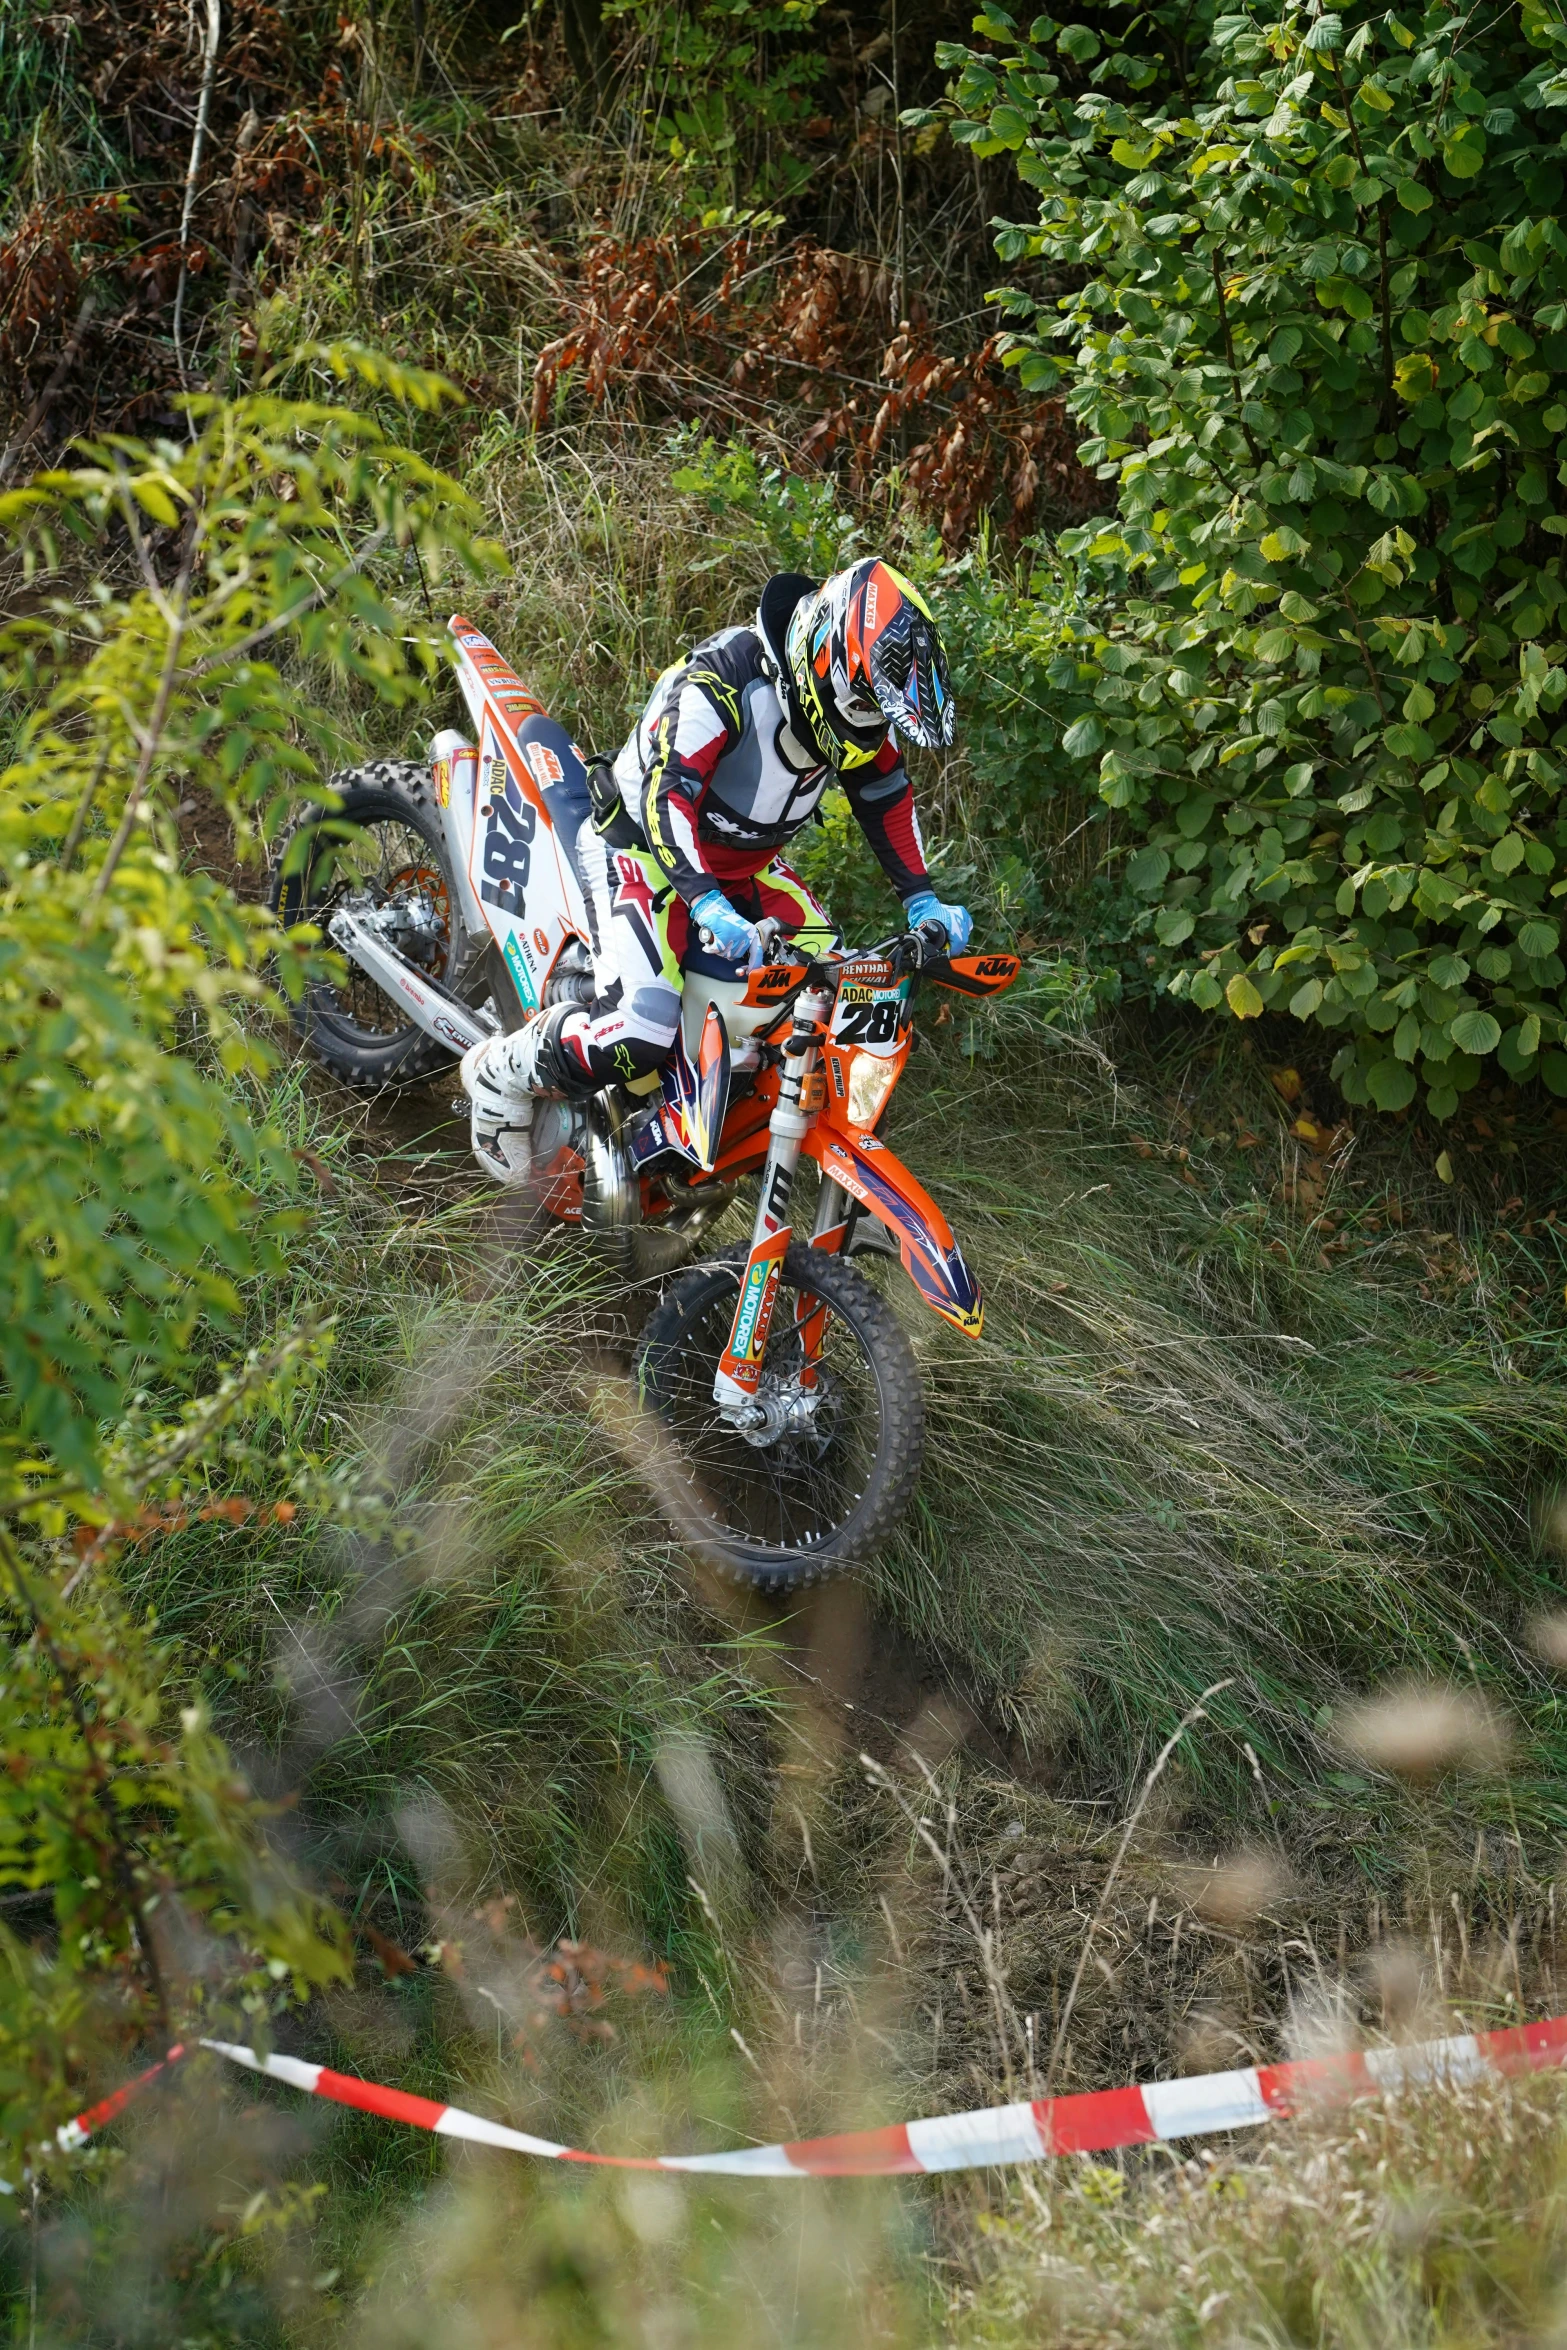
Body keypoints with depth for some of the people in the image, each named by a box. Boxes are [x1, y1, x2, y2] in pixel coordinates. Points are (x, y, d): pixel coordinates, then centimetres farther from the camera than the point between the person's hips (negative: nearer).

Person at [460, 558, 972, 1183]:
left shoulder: (854, 694, -9)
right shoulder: (723, 679, -32)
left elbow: (887, 795, 5)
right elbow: (668, 795, -40)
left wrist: (922, 900, -4)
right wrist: (711, 909, -52)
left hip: (745, 865, 8)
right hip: (644, 848, -8)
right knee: (637, 1037, -25)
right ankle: (500, 1073, 0)